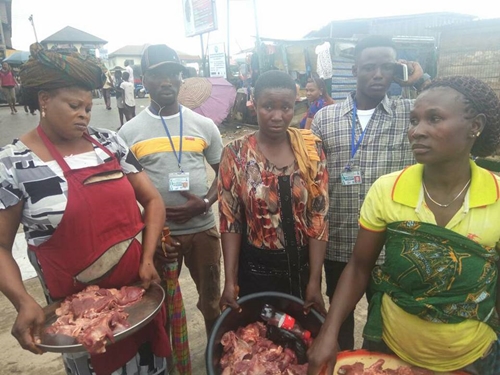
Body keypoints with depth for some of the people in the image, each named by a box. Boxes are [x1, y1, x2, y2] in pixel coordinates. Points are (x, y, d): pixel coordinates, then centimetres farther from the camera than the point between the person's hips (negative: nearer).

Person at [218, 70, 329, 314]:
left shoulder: (311, 149, -7)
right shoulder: (236, 154, -10)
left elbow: (319, 217, -7)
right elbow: (230, 220, -7)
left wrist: (314, 280, -9)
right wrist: (230, 281, -11)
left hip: (302, 265, 2)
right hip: (256, 267, -1)